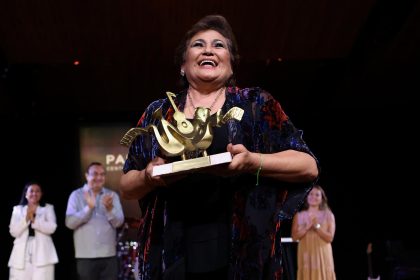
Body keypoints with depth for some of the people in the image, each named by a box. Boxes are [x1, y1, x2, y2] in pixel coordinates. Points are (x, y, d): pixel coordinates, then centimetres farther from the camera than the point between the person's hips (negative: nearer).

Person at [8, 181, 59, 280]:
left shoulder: (48, 208, 12)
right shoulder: (18, 209, 15)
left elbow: (51, 228, -4)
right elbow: (14, 231, 3)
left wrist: (34, 219, -12)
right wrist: (26, 218, -9)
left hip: (42, 255, -2)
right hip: (22, 255, 2)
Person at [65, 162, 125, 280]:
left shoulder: (112, 195, 9)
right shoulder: (77, 195, 2)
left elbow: (119, 222, -1)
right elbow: (70, 223, -9)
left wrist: (110, 208, -20)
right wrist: (88, 208, -20)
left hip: (109, 255, 2)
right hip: (86, 256, -2)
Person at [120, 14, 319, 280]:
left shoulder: (256, 104, 6)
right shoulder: (159, 112, 11)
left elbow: (308, 166, 1)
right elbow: (127, 186, 14)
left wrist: (252, 161, -16)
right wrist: (149, 176, -8)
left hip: (243, 253, -1)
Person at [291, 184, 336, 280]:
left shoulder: (328, 215, 3)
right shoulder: (299, 215, 6)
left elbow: (329, 238, -5)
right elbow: (294, 236, 0)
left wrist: (317, 226, -15)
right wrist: (307, 227, -13)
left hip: (322, 255, -1)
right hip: (306, 255, 1)